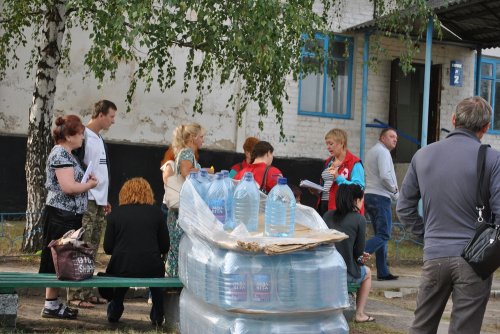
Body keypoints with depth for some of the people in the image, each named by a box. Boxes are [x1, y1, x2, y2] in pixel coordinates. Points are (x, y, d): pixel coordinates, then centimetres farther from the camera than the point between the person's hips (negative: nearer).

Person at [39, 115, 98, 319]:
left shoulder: (65, 154, 17)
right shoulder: (60, 154, -15)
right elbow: (68, 187, -24)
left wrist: (87, 180, 7)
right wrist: (90, 184, -9)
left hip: (68, 216, 10)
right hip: (61, 215, -10)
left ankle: (54, 302, 18)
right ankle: (51, 305, 2)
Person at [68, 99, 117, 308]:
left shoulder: (99, 139, 18)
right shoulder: (84, 137, -10)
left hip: (99, 203, 9)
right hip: (86, 202, -9)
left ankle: (86, 292, 16)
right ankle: (75, 295, -5)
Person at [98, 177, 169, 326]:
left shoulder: (115, 213, 3)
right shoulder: (156, 212, 4)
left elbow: (107, 248, 3)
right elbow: (165, 246, 5)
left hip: (121, 268, 1)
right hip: (151, 268, 0)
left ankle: (115, 311, 35)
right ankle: (158, 316, 31)